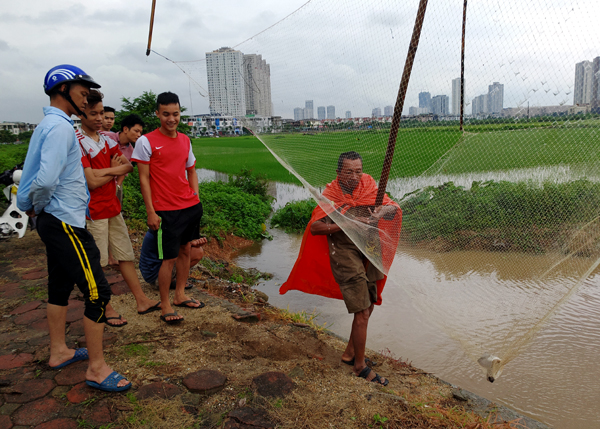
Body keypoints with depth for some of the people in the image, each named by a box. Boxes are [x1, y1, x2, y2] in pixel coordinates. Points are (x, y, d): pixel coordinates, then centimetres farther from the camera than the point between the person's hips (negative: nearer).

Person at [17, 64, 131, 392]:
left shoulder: (47, 125, 15)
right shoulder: (60, 127, -17)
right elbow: (46, 180, -27)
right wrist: (38, 206, -10)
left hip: (54, 221, 11)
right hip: (66, 223, -11)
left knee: (60, 286, 19)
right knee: (97, 292, -7)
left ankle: (59, 352, 33)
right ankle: (97, 368, 2)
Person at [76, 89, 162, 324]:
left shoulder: (107, 139, 10)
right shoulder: (77, 142, -13)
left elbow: (129, 165, 6)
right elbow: (92, 181, -19)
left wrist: (106, 171, -11)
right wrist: (116, 171, -4)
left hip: (113, 207, 8)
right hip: (93, 211, -7)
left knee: (126, 255, 12)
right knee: (97, 263, 5)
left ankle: (142, 301, 21)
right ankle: (106, 308, 18)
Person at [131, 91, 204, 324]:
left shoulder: (185, 140, 10)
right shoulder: (146, 141, -7)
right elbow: (144, 178, -7)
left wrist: (196, 199, 8)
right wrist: (151, 212, -11)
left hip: (190, 207, 6)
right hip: (166, 211, -6)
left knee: (185, 250, 13)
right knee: (169, 258, -2)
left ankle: (180, 295, 29)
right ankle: (165, 306, 13)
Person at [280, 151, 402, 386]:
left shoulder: (369, 186, 3)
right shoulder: (331, 195, -10)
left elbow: (395, 209, 1)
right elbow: (314, 227, -18)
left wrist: (384, 209, -22)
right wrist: (348, 224, -25)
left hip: (370, 254, 7)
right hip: (345, 255, -7)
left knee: (368, 307, 16)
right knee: (362, 312, -7)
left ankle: (350, 353, 34)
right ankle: (360, 365, 11)